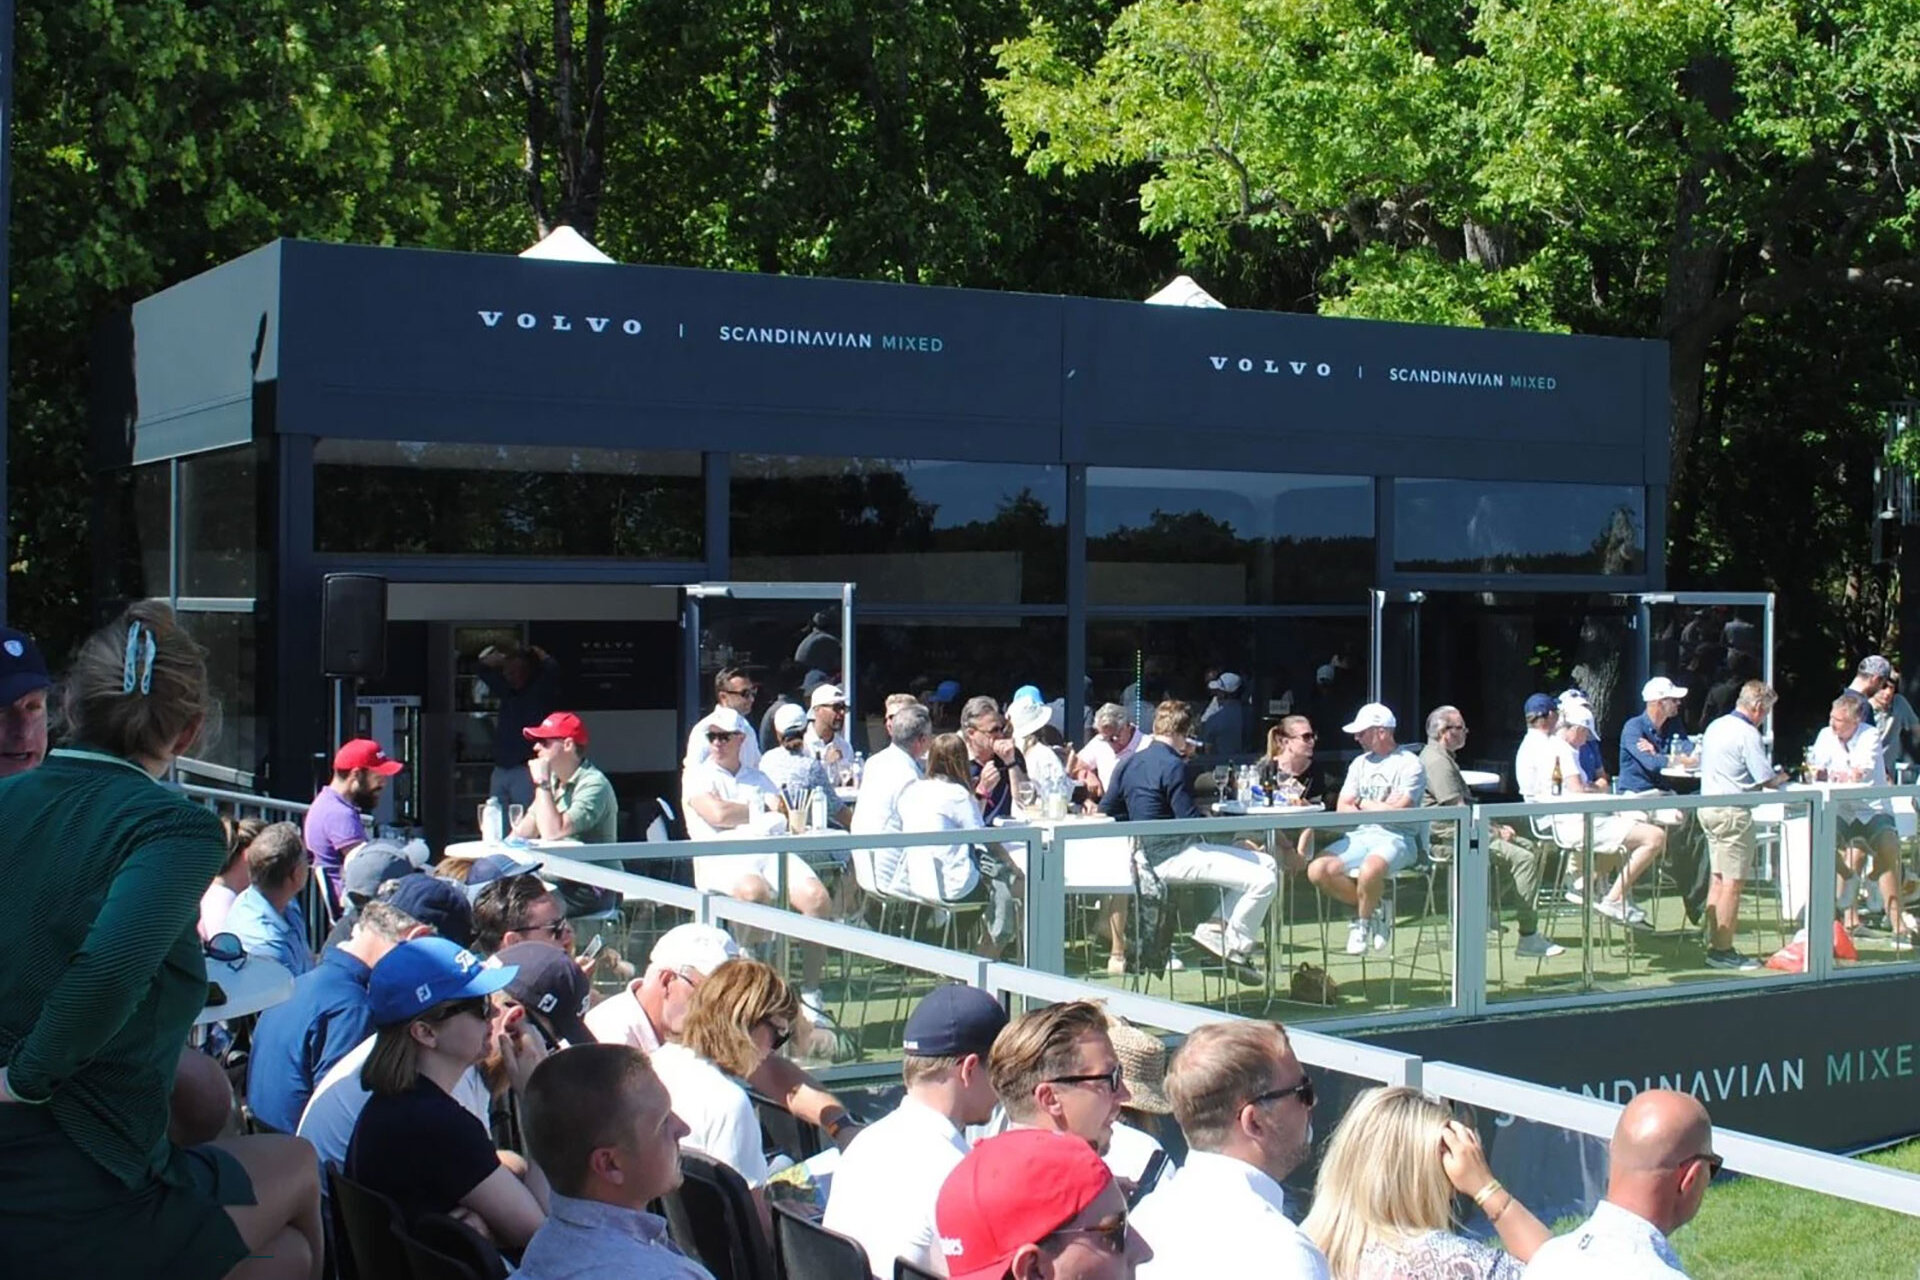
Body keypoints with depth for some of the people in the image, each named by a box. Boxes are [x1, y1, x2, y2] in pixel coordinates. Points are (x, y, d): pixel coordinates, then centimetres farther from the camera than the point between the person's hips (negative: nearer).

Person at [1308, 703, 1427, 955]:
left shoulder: (1409, 764, -2)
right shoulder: (1360, 763, 19)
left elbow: (1398, 811, -13)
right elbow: (1342, 809, 11)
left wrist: (1363, 804, 3)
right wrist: (1381, 807, -4)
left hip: (1395, 838, -6)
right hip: (1358, 835, 7)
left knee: (1369, 870, -39)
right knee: (1318, 870, -20)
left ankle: (1362, 921, -7)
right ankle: (1374, 909, 0)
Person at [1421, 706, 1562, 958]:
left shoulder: (1445, 758, 22)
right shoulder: (1436, 761, -13)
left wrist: (1497, 826, 12)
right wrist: (1494, 830, -11)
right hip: (1450, 835, -11)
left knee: (1534, 851, 7)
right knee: (1522, 858, -21)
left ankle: (1527, 920, 3)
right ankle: (1528, 936, -20)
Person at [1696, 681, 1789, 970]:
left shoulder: (1715, 727, 14)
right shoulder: (1747, 734, -14)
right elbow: (1767, 780, -16)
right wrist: (1782, 778, 8)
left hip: (1708, 806, 9)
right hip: (1732, 811, -9)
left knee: (1719, 879, 13)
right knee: (1732, 882, -6)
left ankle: (1713, 945, 15)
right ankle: (1723, 951, -5)